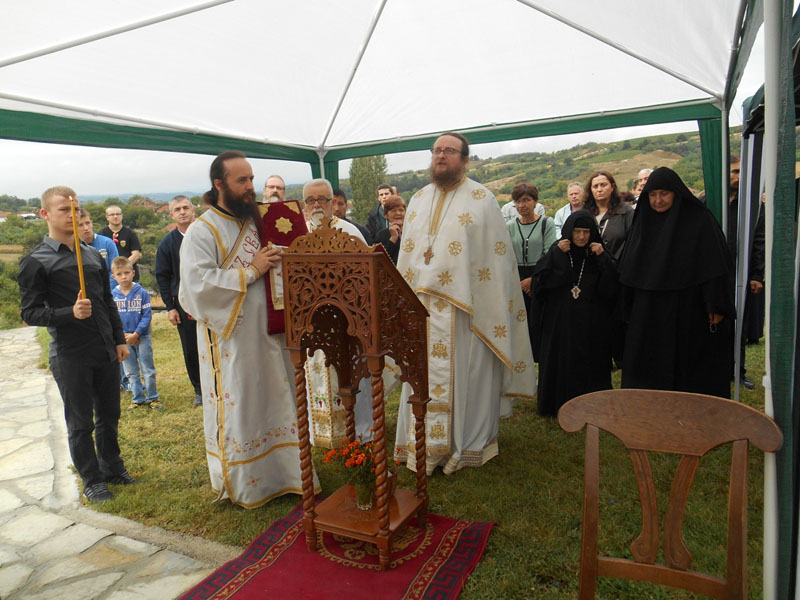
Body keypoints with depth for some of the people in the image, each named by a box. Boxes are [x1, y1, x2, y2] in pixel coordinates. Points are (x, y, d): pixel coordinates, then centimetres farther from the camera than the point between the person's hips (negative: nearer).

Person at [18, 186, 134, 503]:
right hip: (70, 357, -5)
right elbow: (30, 313, -9)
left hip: (106, 352, 5)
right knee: (80, 424, 8)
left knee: (109, 416, 16)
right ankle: (92, 480, 24)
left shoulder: (93, 255, 12)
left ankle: (112, 467, 35)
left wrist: (119, 340, 13)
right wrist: (71, 313, -24)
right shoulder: (35, 262, -5)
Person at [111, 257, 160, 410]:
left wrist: (136, 334, -15)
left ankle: (152, 397, 15)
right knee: (131, 373, 10)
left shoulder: (142, 293, -6)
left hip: (142, 337, -2)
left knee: (148, 370, 4)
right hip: (123, 340, 2)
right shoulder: (112, 295, -1)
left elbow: (147, 316, -7)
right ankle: (138, 399, 22)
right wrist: (123, 335, -11)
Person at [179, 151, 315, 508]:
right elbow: (198, 283, -21)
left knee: (275, 401, 14)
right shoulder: (202, 231, -9)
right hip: (231, 337, -6)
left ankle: (282, 472, 30)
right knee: (238, 409, 5)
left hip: (267, 331, 6)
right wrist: (251, 271, -20)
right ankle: (241, 484, 23)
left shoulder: (255, 221, 11)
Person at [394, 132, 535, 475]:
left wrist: (489, 305, -11)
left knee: (465, 375, 4)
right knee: (424, 375, 10)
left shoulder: (481, 199, -2)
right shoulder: (418, 200, 14)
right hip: (422, 303, 5)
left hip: (464, 306, -4)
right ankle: (424, 443, 24)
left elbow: (496, 255, -5)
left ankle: (470, 443, 21)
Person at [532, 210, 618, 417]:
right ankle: (558, 404, 20)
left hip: (591, 324, 1)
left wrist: (603, 258, -14)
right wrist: (557, 255, -14)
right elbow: (539, 281, -11)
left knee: (589, 363, 4)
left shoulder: (599, 256, 4)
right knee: (560, 361, 4)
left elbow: (610, 288, -8)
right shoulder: (556, 253, 2)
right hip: (560, 321, 0)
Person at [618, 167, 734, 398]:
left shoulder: (699, 220, -5)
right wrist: (629, 310, 10)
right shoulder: (643, 221, 9)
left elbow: (716, 265, -9)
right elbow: (629, 270, 11)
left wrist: (717, 307, -14)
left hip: (689, 311, -4)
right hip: (649, 313, 4)